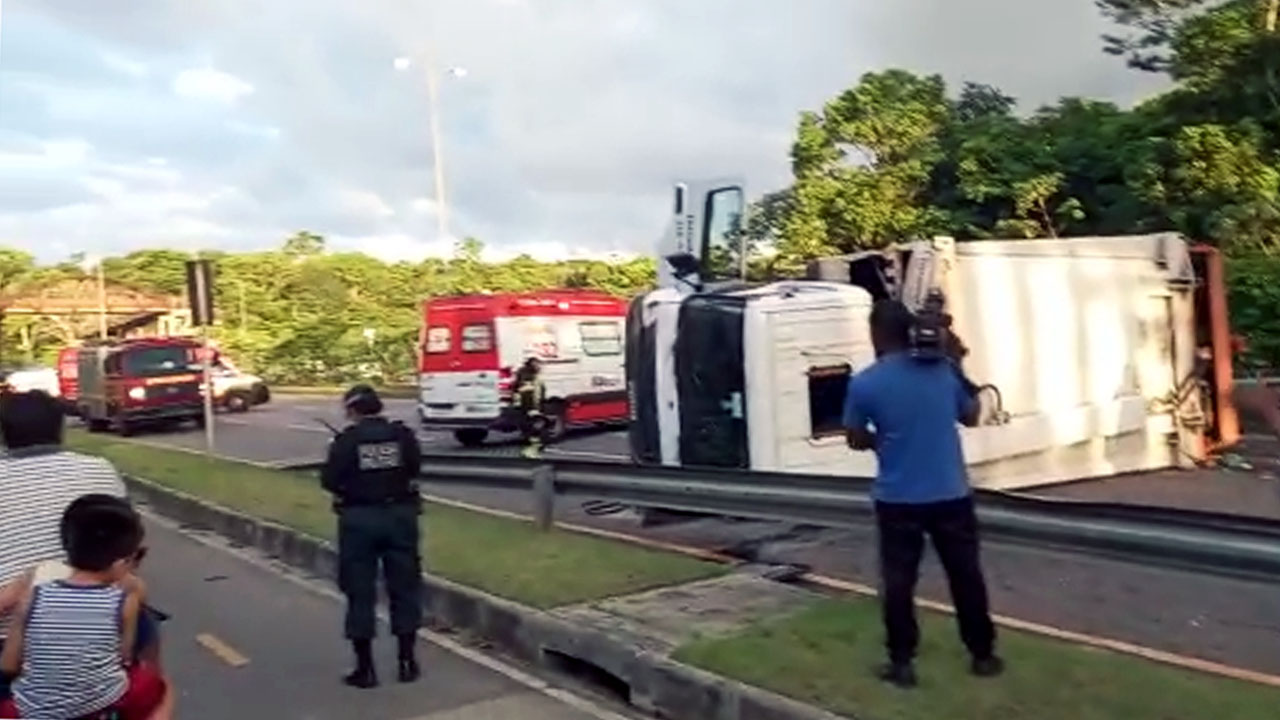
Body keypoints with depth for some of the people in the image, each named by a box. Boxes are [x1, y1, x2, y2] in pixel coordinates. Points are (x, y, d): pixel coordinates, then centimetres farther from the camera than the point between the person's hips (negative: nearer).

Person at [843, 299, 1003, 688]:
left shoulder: (864, 383, -10)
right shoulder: (944, 368, -2)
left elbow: (857, 440, 1)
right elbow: (971, 416, 14)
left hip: (898, 499, -2)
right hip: (951, 494, 3)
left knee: (898, 582, 9)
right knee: (966, 576, 16)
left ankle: (901, 663, 14)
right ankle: (983, 655, 28)